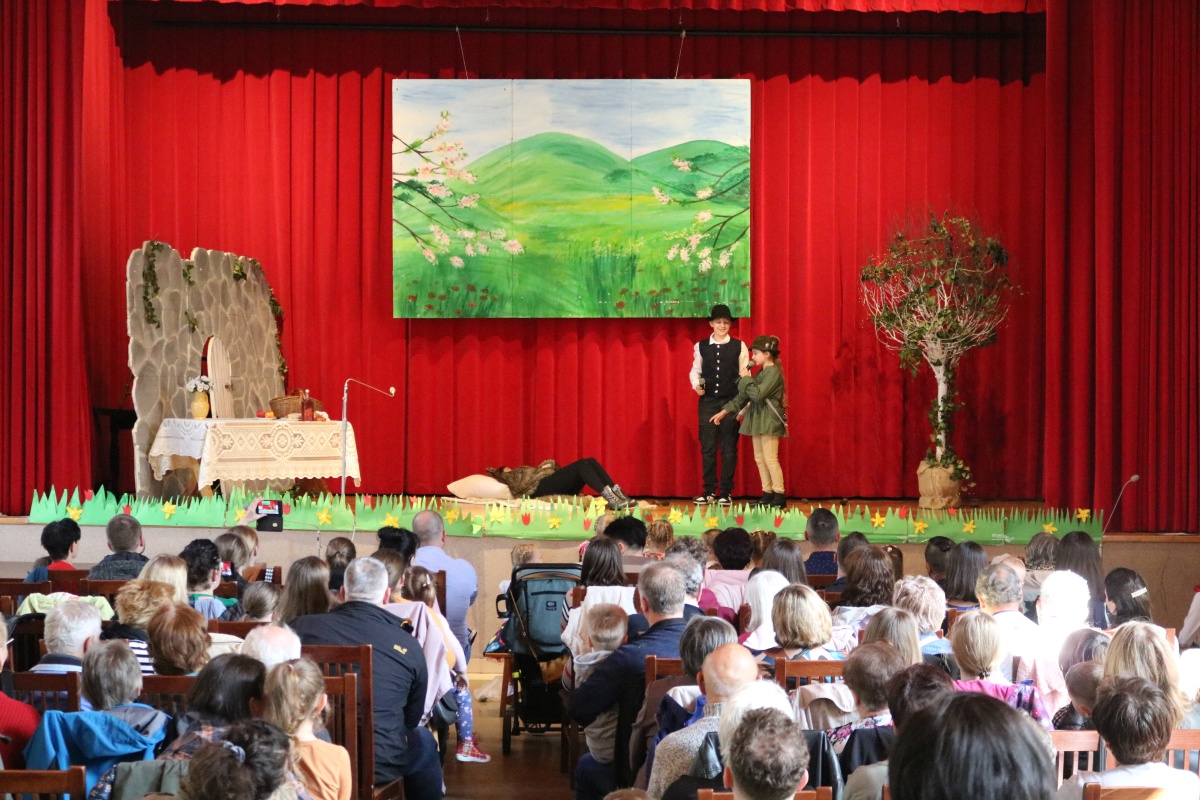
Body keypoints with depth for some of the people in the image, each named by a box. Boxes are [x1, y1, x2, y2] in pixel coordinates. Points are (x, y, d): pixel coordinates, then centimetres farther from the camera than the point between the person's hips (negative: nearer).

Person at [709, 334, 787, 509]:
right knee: (760, 459, 8)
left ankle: (780, 496, -8)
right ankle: (767, 494, 12)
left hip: (769, 419, -9)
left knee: (770, 458, -11)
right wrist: (725, 411, 14)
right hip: (757, 419, 9)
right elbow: (744, 396, 17)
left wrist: (746, 378, -10)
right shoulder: (760, 373, 15)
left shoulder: (774, 372, -12)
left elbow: (758, 394, -23)